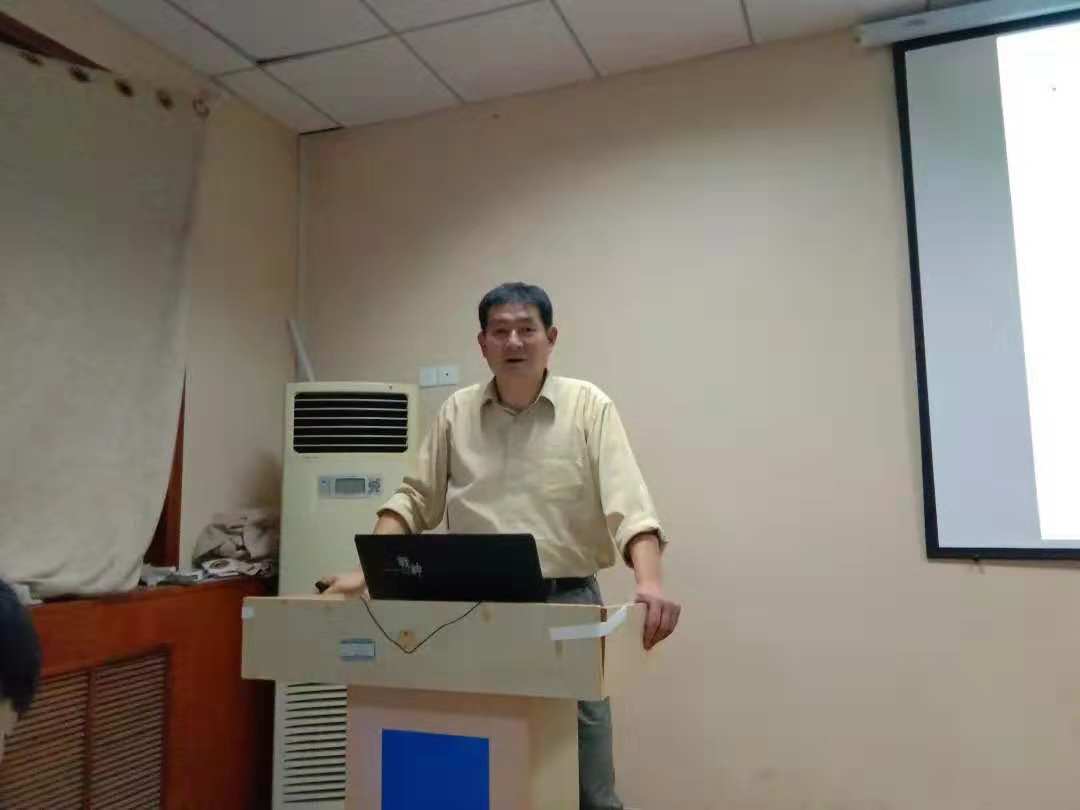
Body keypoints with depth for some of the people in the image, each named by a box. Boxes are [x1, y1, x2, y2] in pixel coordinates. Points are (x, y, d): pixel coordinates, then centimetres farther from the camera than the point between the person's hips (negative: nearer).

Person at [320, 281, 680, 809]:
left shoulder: (588, 406, -5)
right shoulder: (457, 412, 4)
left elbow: (627, 502, -14)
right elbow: (415, 500, 7)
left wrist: (649, 583, -30)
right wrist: (367, 573, -4)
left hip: (568, 603, -2)